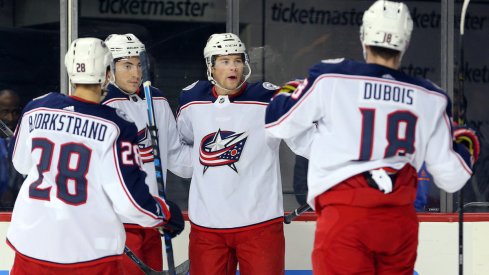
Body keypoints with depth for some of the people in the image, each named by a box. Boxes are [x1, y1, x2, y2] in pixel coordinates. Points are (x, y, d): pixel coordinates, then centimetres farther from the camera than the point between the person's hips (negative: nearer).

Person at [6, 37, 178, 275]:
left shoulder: (36, 110, 0)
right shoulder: (115, 126, -12)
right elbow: (129, 196, -14)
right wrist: (164, 213, 4)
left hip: (31, 244, 4)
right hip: (91, 252, -3)